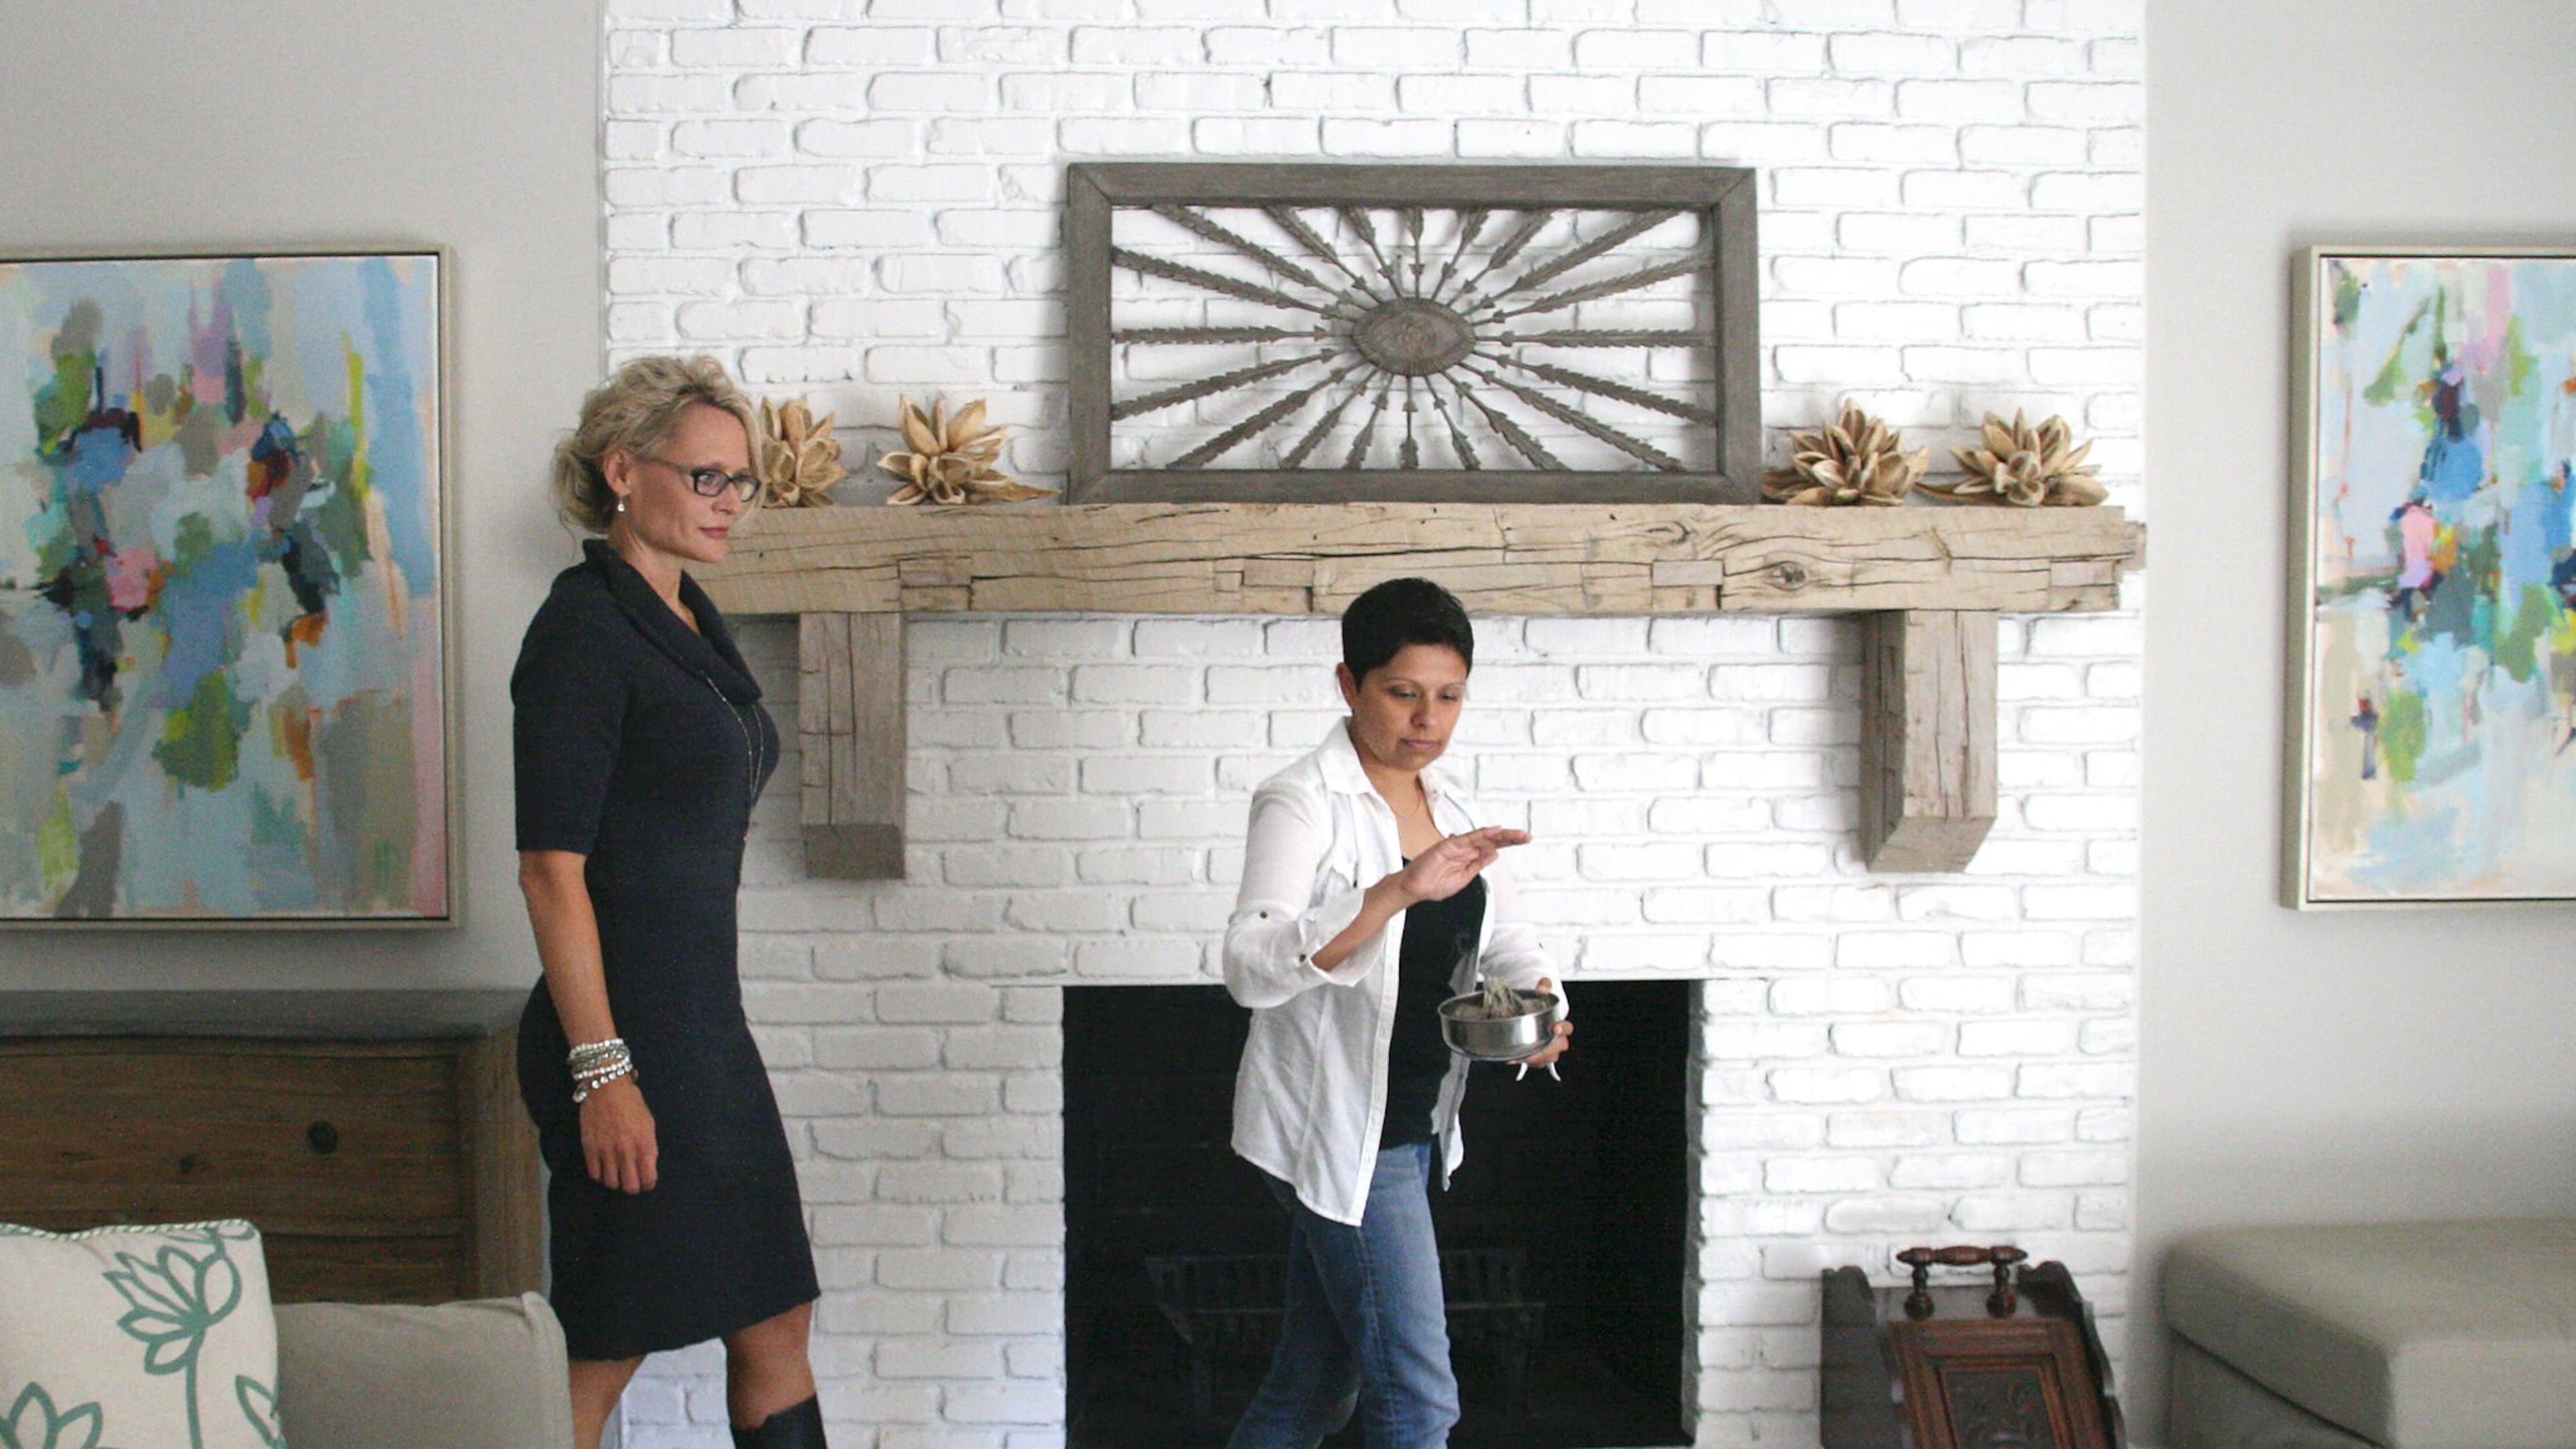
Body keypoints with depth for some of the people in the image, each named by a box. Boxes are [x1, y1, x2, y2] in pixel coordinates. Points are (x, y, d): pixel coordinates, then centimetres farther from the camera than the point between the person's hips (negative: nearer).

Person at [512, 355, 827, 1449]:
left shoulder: (691, 621, 13)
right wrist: (602, 1070, -22)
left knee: (774, 1321, 14)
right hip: (625, 1030, -9)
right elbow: (551, 870, -19)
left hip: (704, 1023, 9)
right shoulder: (582, 629, -14)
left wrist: (694, 1044, 21)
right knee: (602, 1351, 2)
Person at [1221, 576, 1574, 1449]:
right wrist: (1399, 890, -39)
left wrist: (1540, 996, -6)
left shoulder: (1449, 806, 9)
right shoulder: (1303, 804, -15)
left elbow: (1503, 936, 17)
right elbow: (1252, 967, -29)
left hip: (1410, 1129, 8)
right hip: (1336, 1130, -8)